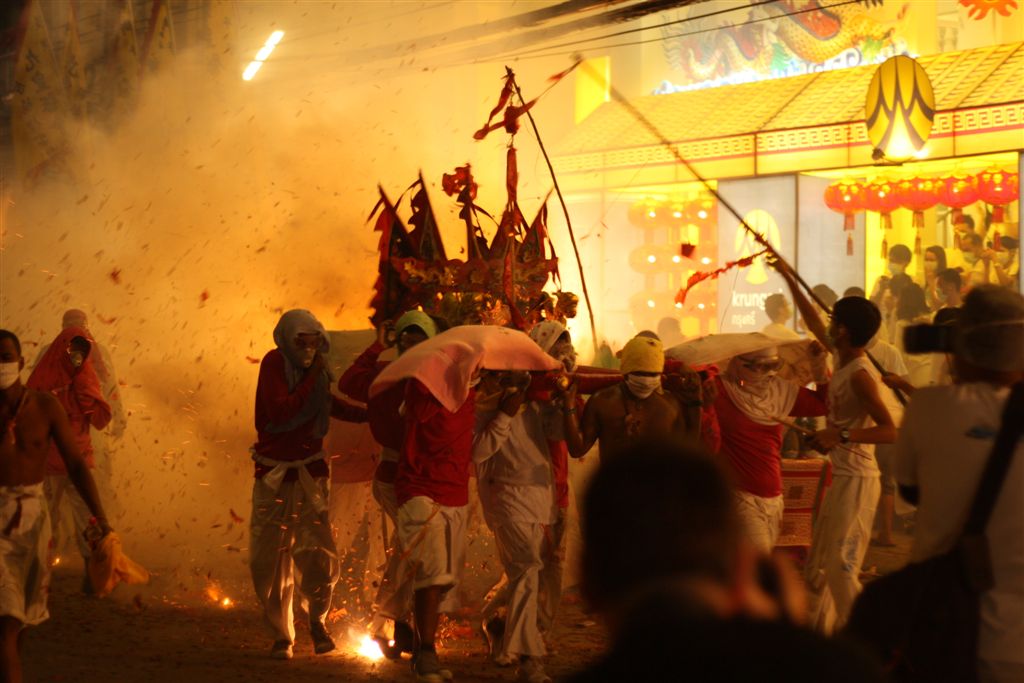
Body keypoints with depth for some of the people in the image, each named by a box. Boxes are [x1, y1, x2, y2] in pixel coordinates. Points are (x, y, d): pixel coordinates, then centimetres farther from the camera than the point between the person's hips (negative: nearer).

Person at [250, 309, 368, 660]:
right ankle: (281, 635, 13)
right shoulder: (274, 363, -12)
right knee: (273, 558, -1)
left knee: (318, 555, -6)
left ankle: (317, 619, 18)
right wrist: (312, 378, -22)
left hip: (310, 472, 3)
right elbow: (281, 411, -25)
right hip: (274, 473, -3)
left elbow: (330, 405, 23)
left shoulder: (315, 368, 4)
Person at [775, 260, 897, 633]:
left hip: (857, 480, -10)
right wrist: (788, 277, 29)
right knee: (817, 568, 15)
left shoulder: (860, 375, -18)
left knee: (841, 569, -12)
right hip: (841, 477, 10)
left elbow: (889, 430, -26)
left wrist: (842, 436, -34)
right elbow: (812, 322, 24)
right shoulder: (843, 360, 8)